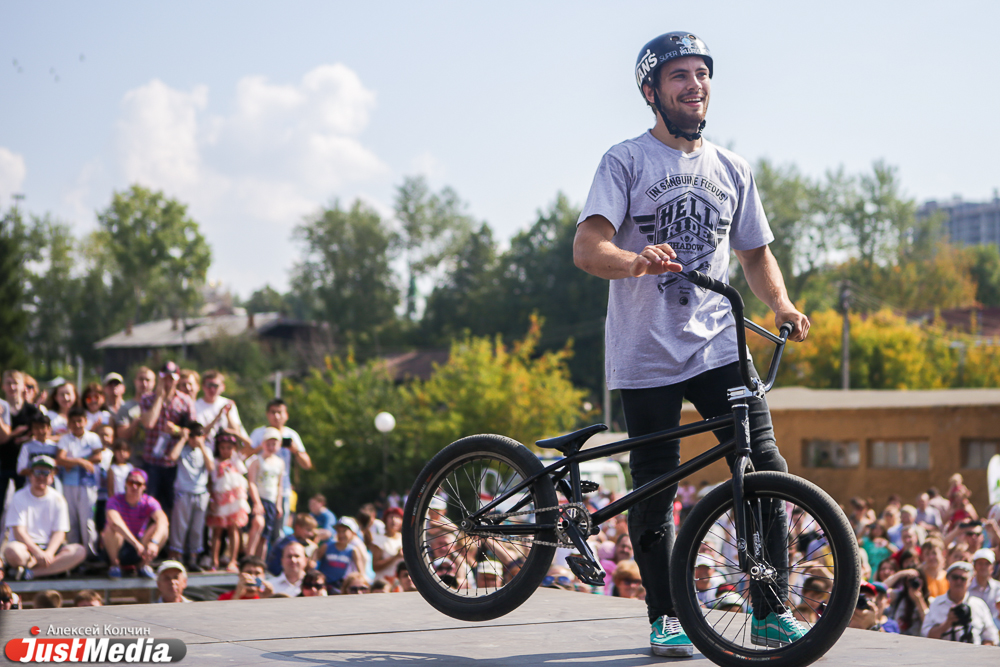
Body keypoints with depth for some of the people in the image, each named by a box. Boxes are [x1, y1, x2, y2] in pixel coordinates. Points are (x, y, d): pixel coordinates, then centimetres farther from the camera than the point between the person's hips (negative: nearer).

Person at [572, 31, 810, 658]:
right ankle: (665, 619, 17)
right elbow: (587, 247, -13)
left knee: (765, 466, -10)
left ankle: (771, 613, 0)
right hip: (646, 354, -3)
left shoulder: (731, 168, 13)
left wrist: (782, 304, 1)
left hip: (717, 344, 3)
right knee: (655, 493, 1)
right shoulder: (627, 161, -2)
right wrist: (636, 261, -35)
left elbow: (756, 252, 21)